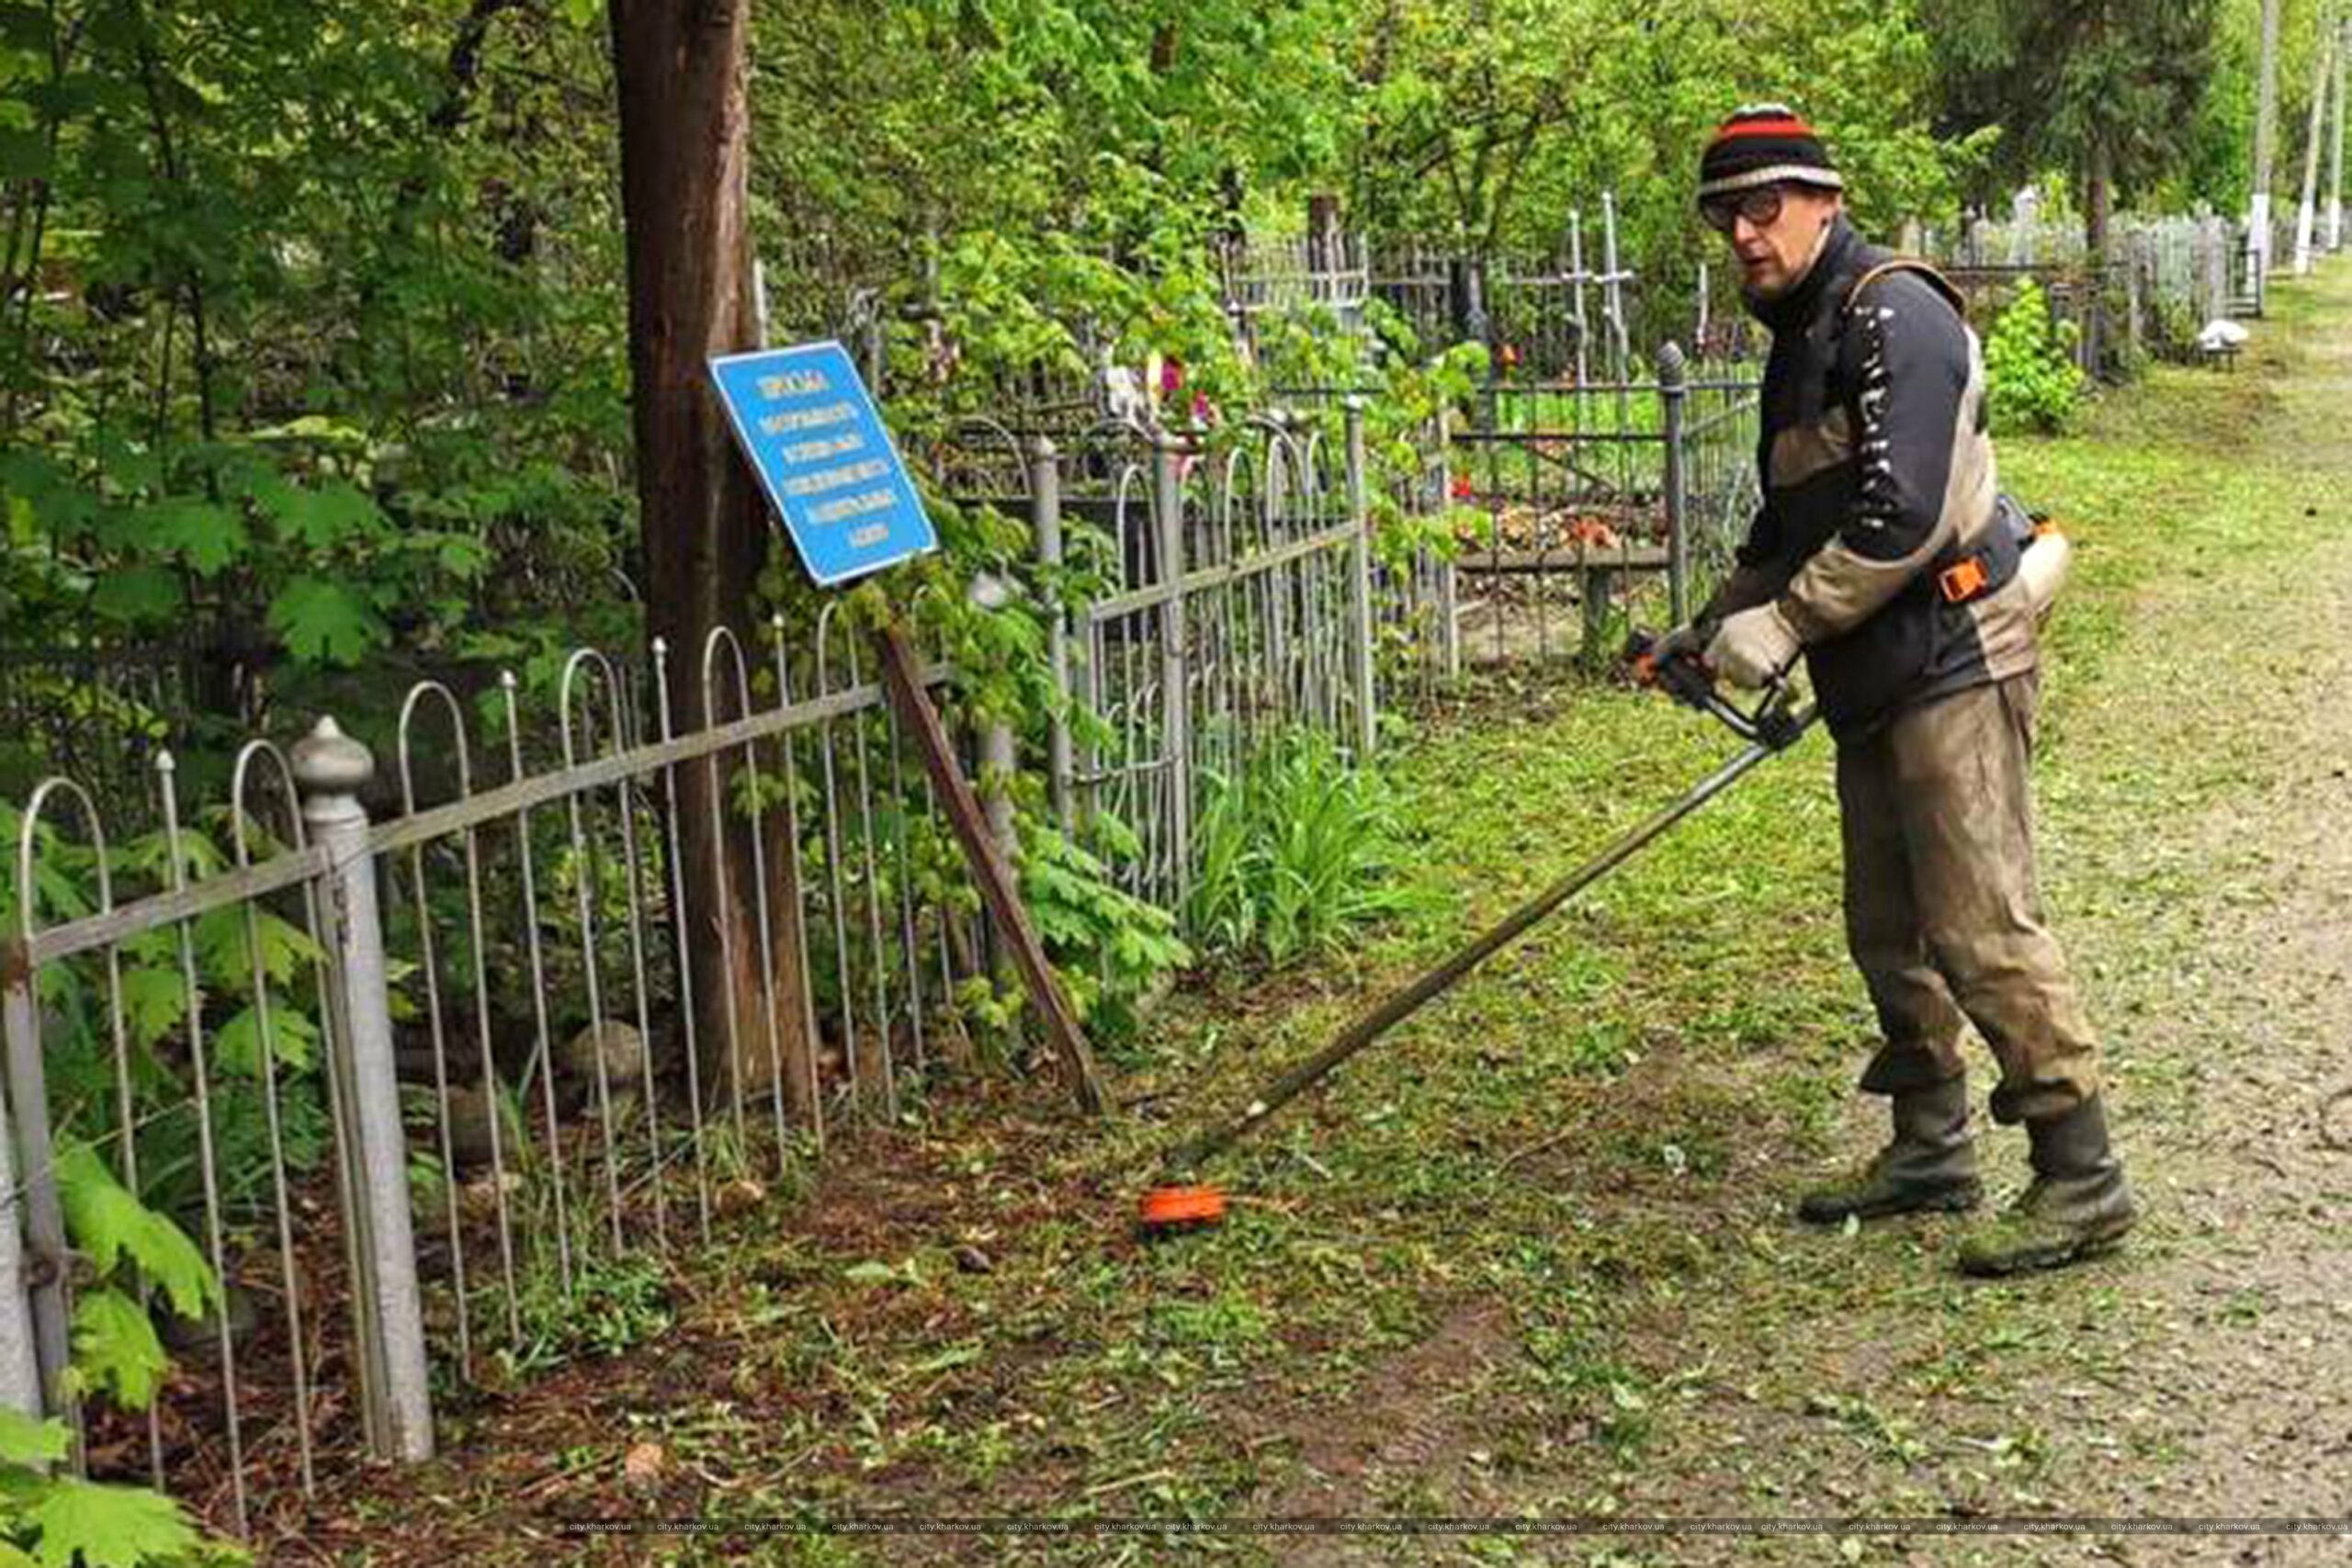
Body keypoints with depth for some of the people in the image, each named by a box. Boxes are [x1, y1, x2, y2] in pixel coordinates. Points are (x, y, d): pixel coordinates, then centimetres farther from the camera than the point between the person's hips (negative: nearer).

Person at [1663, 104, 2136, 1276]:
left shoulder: (1891, 316, -13)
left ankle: (2081, 1178, -2)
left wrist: (1783, 626, -17)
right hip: (1877, 687, 10)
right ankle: (1930, 1148, 27)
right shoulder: (1802, 340, 18)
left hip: (1950, 664, -10)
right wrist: (1716, 624, 16)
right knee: (1889, 929, 15)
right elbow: (1794, 524, 26)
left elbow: (1899, 518, -23)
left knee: (1980, 929, -10)